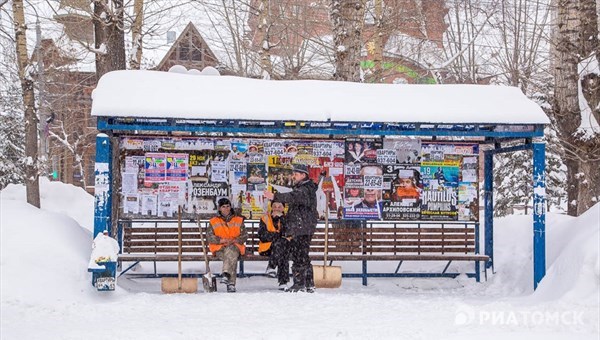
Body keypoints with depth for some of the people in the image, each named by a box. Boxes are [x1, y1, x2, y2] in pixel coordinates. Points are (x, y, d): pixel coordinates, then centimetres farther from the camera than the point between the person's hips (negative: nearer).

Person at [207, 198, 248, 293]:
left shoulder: (238, 220, 18)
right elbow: (209, 237, 7)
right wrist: (221, 240, -11)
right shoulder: (214, 222, 17)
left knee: (230, 250, -39)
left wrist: (234, 240, -8)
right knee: (232, 258, -35)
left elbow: (244, 236, 11)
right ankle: (231, 282, -46)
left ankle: (226, 274, -48)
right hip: (220, 249, 0)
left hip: (235, 247, 0)